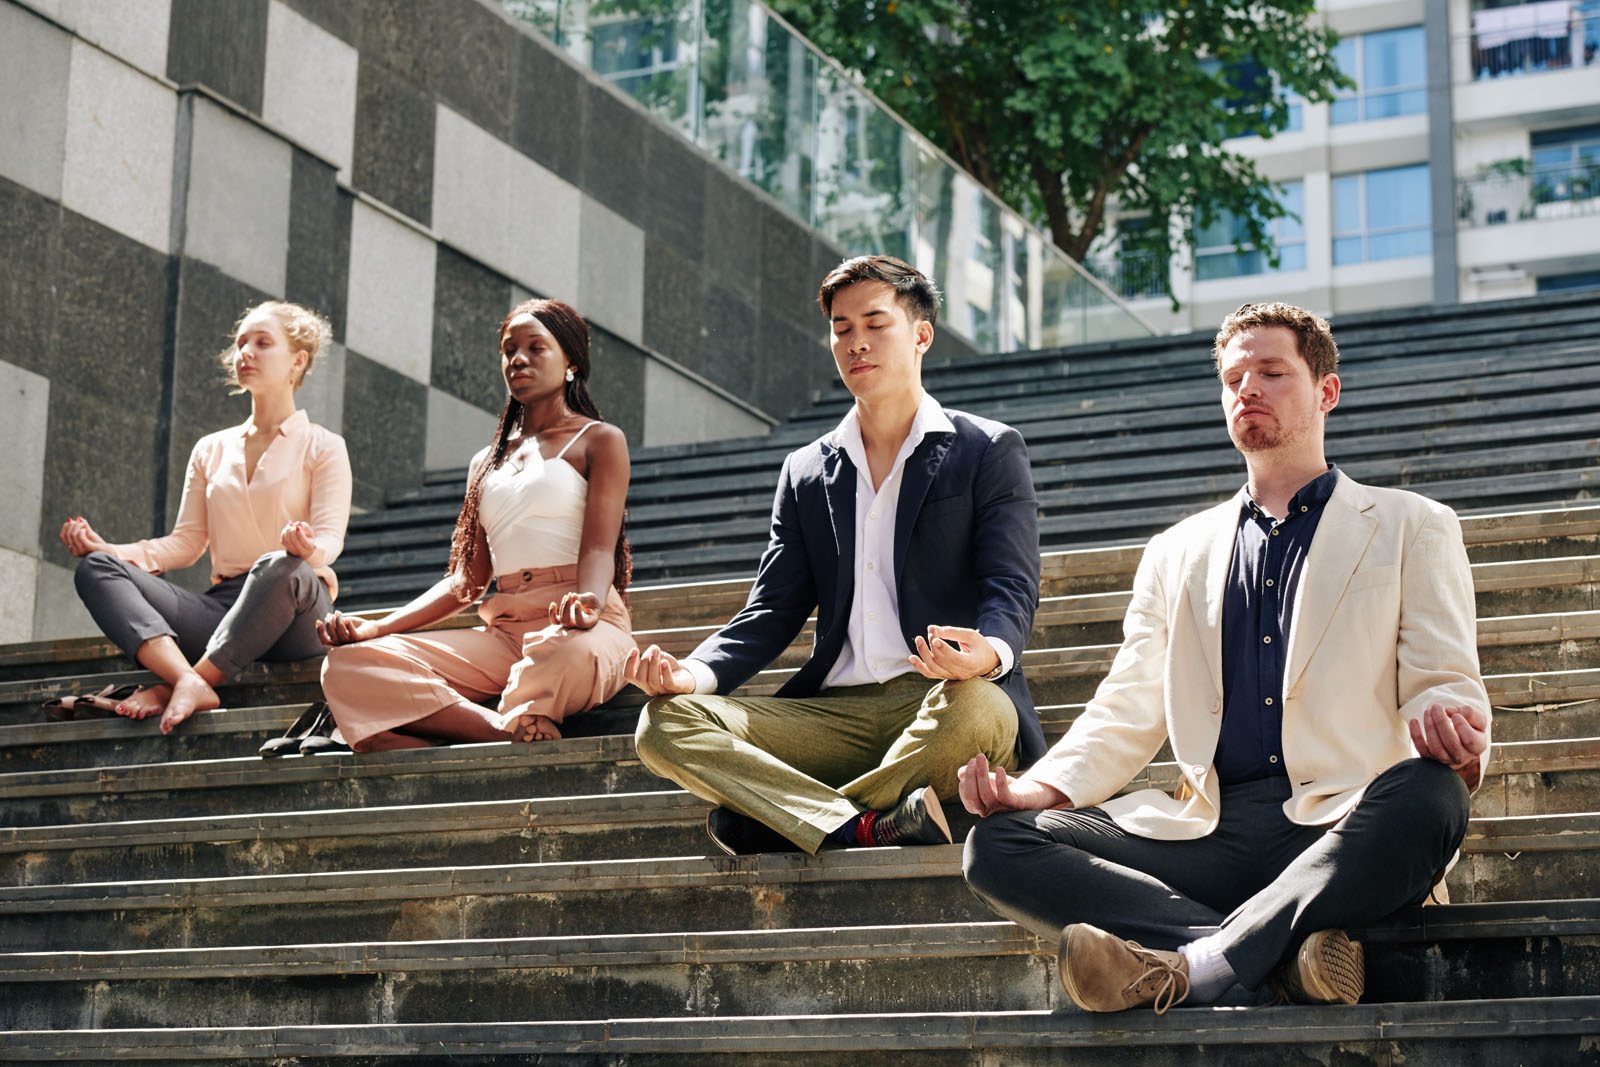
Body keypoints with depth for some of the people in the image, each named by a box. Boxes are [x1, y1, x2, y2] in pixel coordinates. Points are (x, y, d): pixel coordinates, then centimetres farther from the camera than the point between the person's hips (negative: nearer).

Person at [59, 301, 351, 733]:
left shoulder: (322, 447, 8)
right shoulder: (211, 450, 22)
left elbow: (331, 539, -5)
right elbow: (186, 542, 16)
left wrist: (307, 549, -31)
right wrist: (112, 550, -3)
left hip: (291, 615, -4)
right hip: (223, 607, 5)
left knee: (278, 567, -40)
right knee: (95, 569, -17)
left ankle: (172, 687, -35)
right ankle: (189, 682, -42)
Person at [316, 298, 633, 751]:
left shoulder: (599, 441, 11)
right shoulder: (488, 463, 28)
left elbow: (600, 548, -4)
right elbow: (466, 582, 21)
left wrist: (588, 604, -29)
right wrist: (376, 628, 5)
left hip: (577, 628, -6)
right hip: (502, 633, 6)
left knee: (566, 653, -46)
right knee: (347, 666, -19)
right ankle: (508, 735, -32)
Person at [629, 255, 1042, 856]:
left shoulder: (988, 451, 9)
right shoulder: (805, 473, 21)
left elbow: (1012, 590, -2)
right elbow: (772, 612, 16)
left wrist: (987, 653, -27)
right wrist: (696, 673, -6)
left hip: (944, 701, -3)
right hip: (835, 712, 3)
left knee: (977, 708, -40)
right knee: (665, 722, -18)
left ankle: (775, 820, -25)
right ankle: (867, 825, -34)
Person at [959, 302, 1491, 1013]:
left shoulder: (1412, 528, 17)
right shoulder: (1175, 554, 26)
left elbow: (1444, 684, 7)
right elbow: (1127, 714, 19)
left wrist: (1444, 726, -20)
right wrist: (1042, 787, -2)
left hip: (1344, 831, -3)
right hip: (1211, 831, 3)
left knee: (1427, 795, -38)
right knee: (997, 846, -20)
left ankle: (1188, 967, -40)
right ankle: (1277, 960, -35)